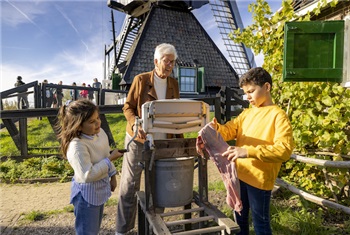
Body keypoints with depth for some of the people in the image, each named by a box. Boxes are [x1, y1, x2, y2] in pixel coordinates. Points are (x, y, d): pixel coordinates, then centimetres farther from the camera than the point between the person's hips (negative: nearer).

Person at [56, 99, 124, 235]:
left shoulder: (100, 132, -6)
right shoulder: (77, 146, -31)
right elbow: (88, 175, -33)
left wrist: (112, 176, 13)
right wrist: (110, 159, -28)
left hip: (100, 189, 8)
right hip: (87, 194, -8)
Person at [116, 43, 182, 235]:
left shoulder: (173, 83, 6)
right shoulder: (140, 79, -6)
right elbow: (128, 107, -4)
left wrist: (179, 138, 1)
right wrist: (135, 124, -23)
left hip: (163, 142, 4)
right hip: (138, 140, -3)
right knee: (130, 185, 5)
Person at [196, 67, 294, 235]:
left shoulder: (278, 115, -13)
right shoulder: (247, 113, 8)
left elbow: (284, 149, -24)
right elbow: (229, 130, 2)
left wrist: (248, 151, -33)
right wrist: (215, 128, -20)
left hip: (259, 179, -6)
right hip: (240, 175, 6)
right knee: (240, 217, 24)